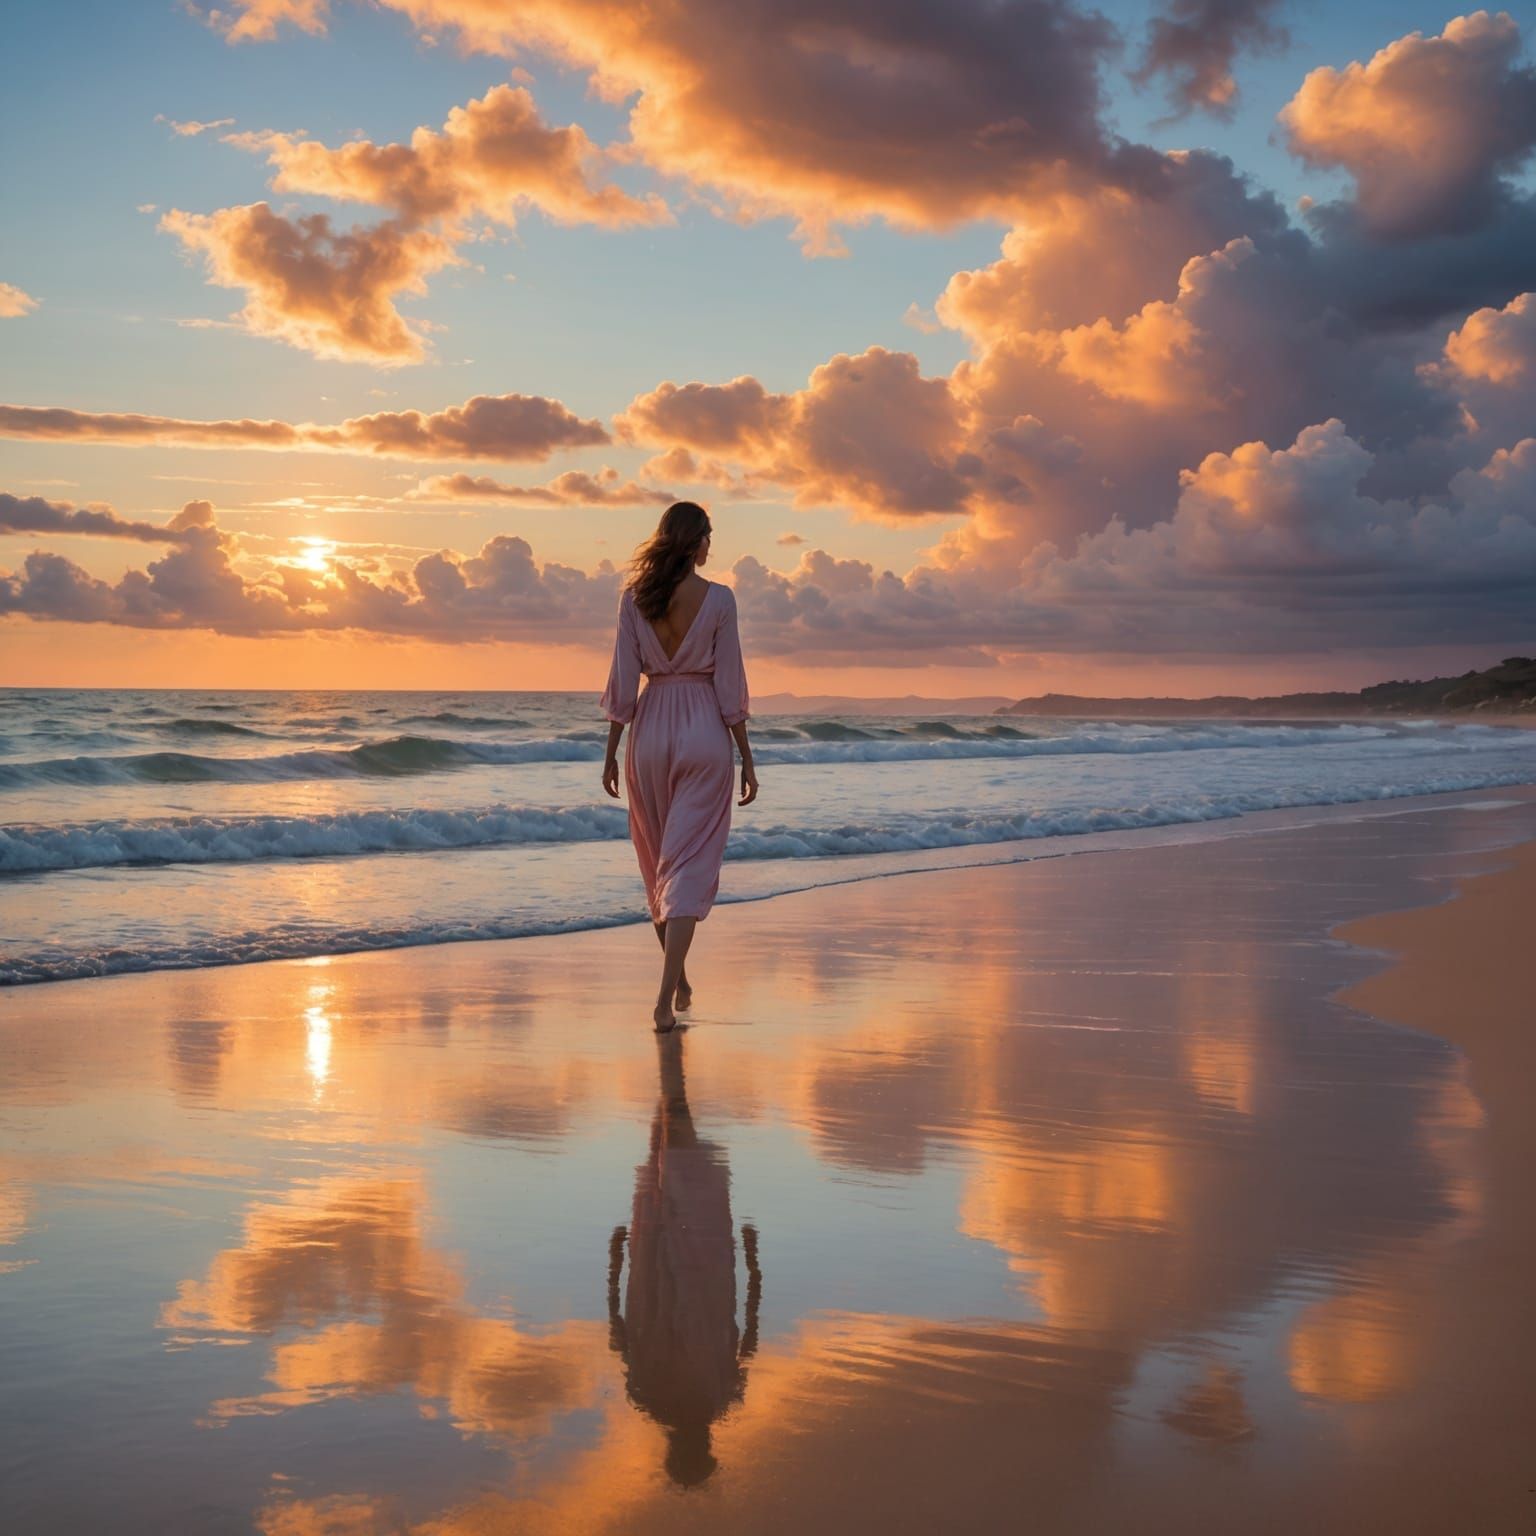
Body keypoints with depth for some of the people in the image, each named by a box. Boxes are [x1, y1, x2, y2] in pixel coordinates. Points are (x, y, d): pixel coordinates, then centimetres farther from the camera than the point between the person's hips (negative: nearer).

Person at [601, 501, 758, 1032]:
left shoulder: (634, 597, 0)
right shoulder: (718, 599, -6)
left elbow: (624, 681, 0)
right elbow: (729, 687, -6)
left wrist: (611, 751, 8)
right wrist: (747, 757, 2)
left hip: (650, 730, 3)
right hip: (705, 732, -3)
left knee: (657, 863, 18)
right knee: (690, 865, -3)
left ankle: (678, 980, 30)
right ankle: (666, 997, -13)